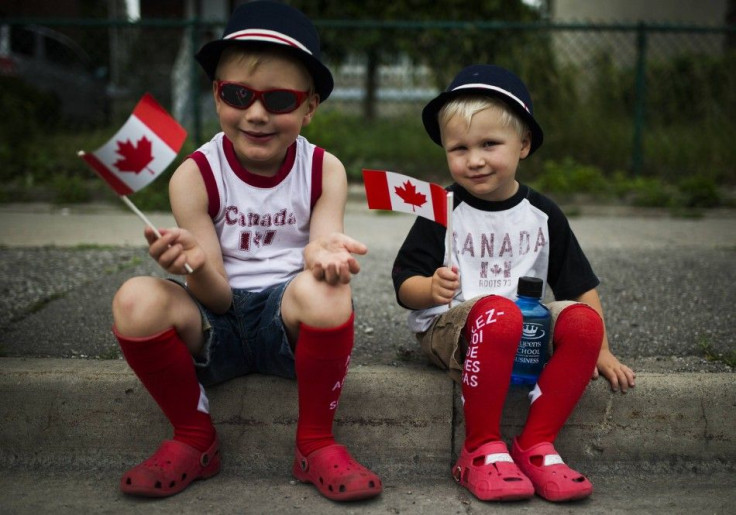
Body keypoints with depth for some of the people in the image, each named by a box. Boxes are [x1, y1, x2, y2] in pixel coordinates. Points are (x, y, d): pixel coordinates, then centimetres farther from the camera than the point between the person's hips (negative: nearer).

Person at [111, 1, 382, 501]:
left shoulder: (324, 170, -2)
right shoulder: (196, 174, -6)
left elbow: (323, 246, -13)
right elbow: (217, 294, -10)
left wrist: (324, 254, -38)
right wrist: (196, 265, -34)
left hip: (291, 322, 0)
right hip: (216, 327, 1)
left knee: (323, 290, -35)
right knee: (136, 300, -29)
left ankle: (317, 444, -11)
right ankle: (194, 440, -4)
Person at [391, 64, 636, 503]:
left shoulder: (542, 214, 7)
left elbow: (580, 285, 14)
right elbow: (404, 286, -8)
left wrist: (600, 351, 8)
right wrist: (431, 289, -30)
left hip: (527, 329, 4)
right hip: (451, 328, -4)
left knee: (584, 321, -24)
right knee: (498, 313, -37)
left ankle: (537, 446, -15)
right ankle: (483, 450, -21)